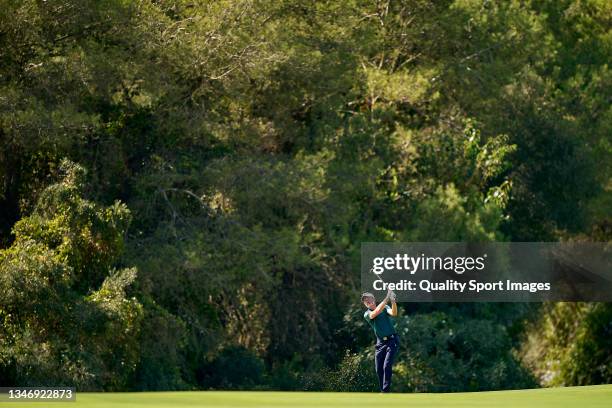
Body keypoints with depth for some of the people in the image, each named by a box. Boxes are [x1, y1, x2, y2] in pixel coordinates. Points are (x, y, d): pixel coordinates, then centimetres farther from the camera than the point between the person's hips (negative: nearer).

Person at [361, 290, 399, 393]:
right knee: (379, 369, 1)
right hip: (380, 343, 3)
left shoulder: (385, 307, 1)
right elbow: (376, 312, -22)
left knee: (387, 366, -15)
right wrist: (386, 299, -32)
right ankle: (382, 390, 14)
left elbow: (394, 313, -19)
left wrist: (393, 301, -38)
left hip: (392, 340, -3)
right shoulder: (367, 314, 0)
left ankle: (386, 391, -16)